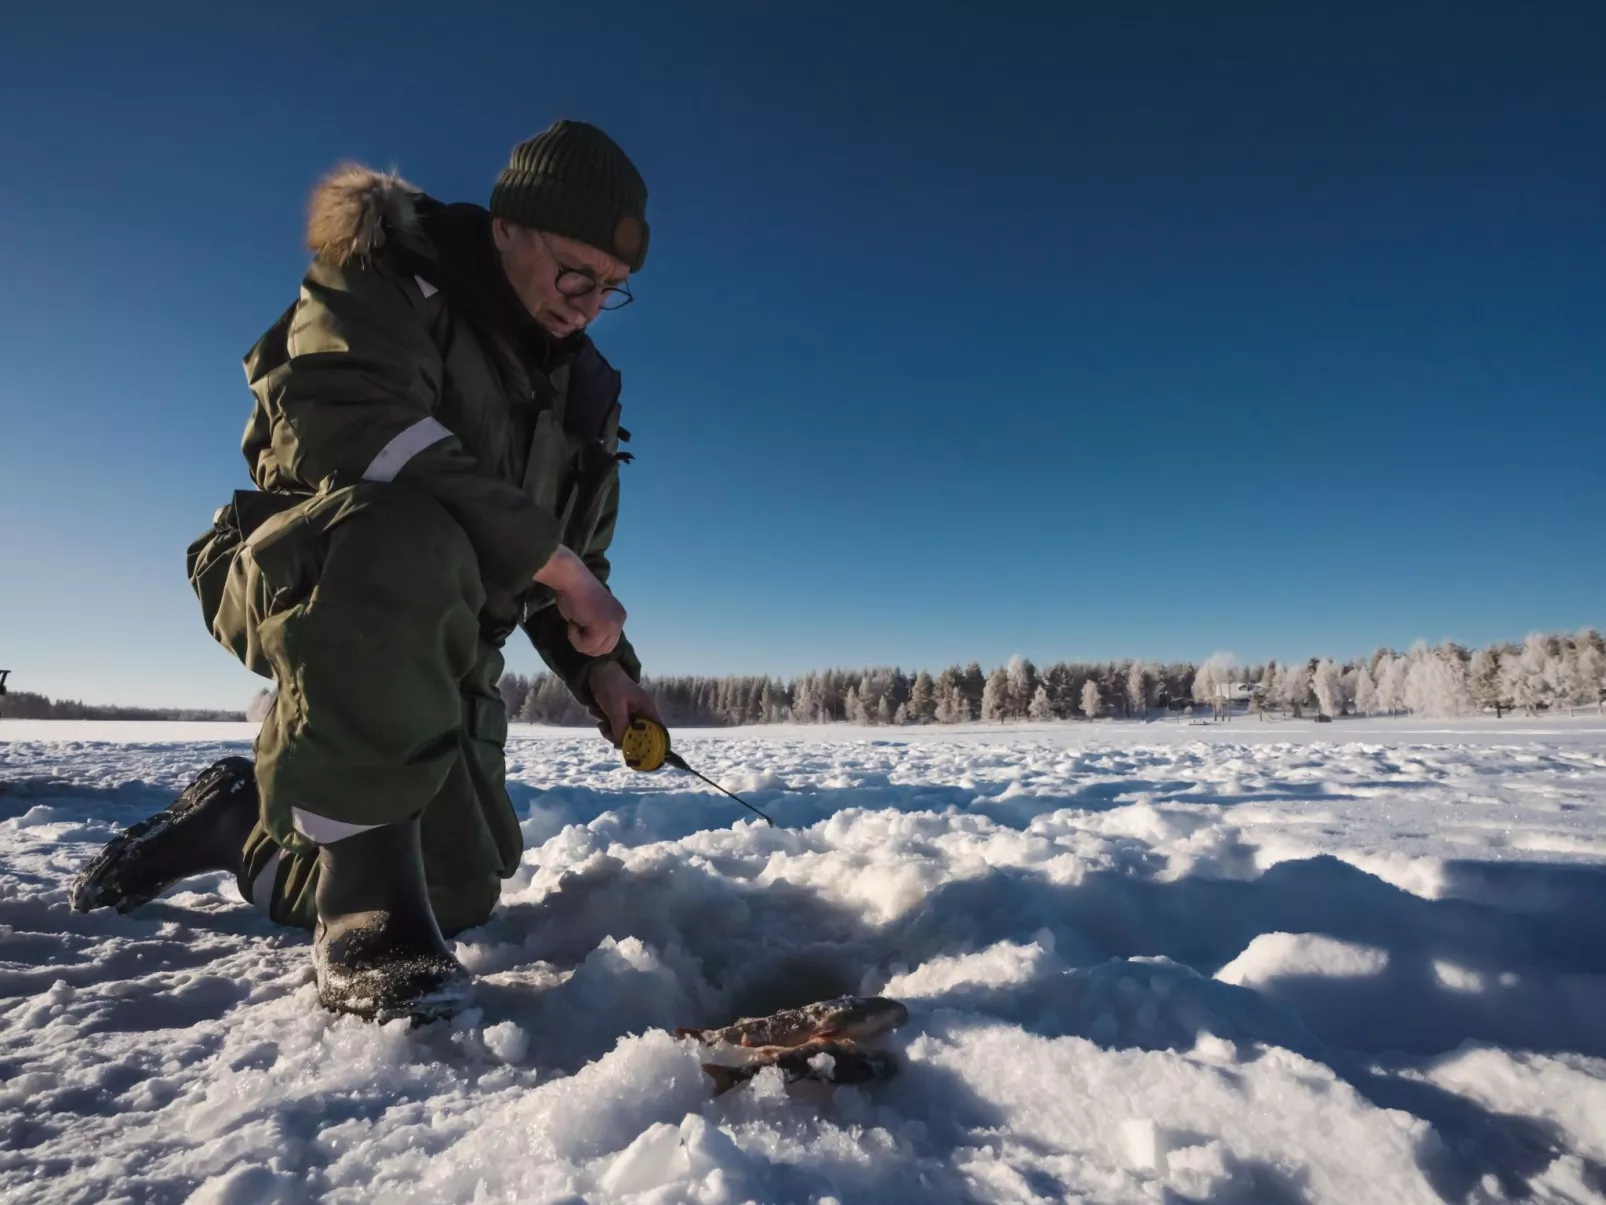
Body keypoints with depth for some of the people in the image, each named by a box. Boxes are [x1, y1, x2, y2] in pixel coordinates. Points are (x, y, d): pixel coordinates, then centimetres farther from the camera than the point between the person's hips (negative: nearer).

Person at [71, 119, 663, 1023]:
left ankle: (242, 818, 28)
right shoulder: (389, 276, -9)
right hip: (297, 584, -6)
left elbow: (579, 555, 12)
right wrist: (548, 558, -29)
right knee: (406, 539, -42)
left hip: (437, 647, 7)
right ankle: (368, 910, -31)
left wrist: (604, 668, -6)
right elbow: (352, 429, -29)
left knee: (461, 896, 6)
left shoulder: (585, 388, 9)